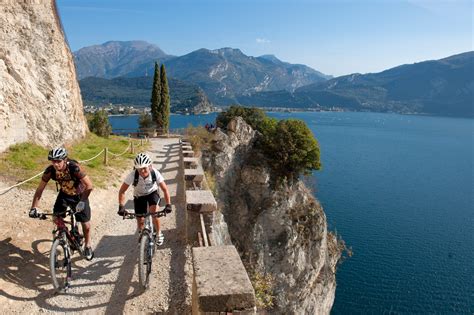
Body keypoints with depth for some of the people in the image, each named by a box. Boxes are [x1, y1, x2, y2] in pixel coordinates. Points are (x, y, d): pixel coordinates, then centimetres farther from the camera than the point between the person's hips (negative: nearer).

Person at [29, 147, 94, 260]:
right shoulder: (50, 171, -24)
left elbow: (89, 186, -34)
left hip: (79, 195, -3)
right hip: (64, 194, 4)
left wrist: (82, 201, -41)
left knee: (86, 224, -1)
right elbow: (39, 189, -15)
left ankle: (87, 246, 25)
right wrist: (34, 208, -21)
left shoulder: (74, 168, -35)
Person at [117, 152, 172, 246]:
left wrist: (168, 204, -37)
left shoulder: (155, 173, -32)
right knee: (140, 221, 0)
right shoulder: (133, 175, -33)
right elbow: (122, 191, -25)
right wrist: (121, 207, -37)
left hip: (152, 193, -1)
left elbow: (165, 189, -26)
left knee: (153, 211, -26)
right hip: (139, 196, 1)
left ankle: (159, 233, 0)